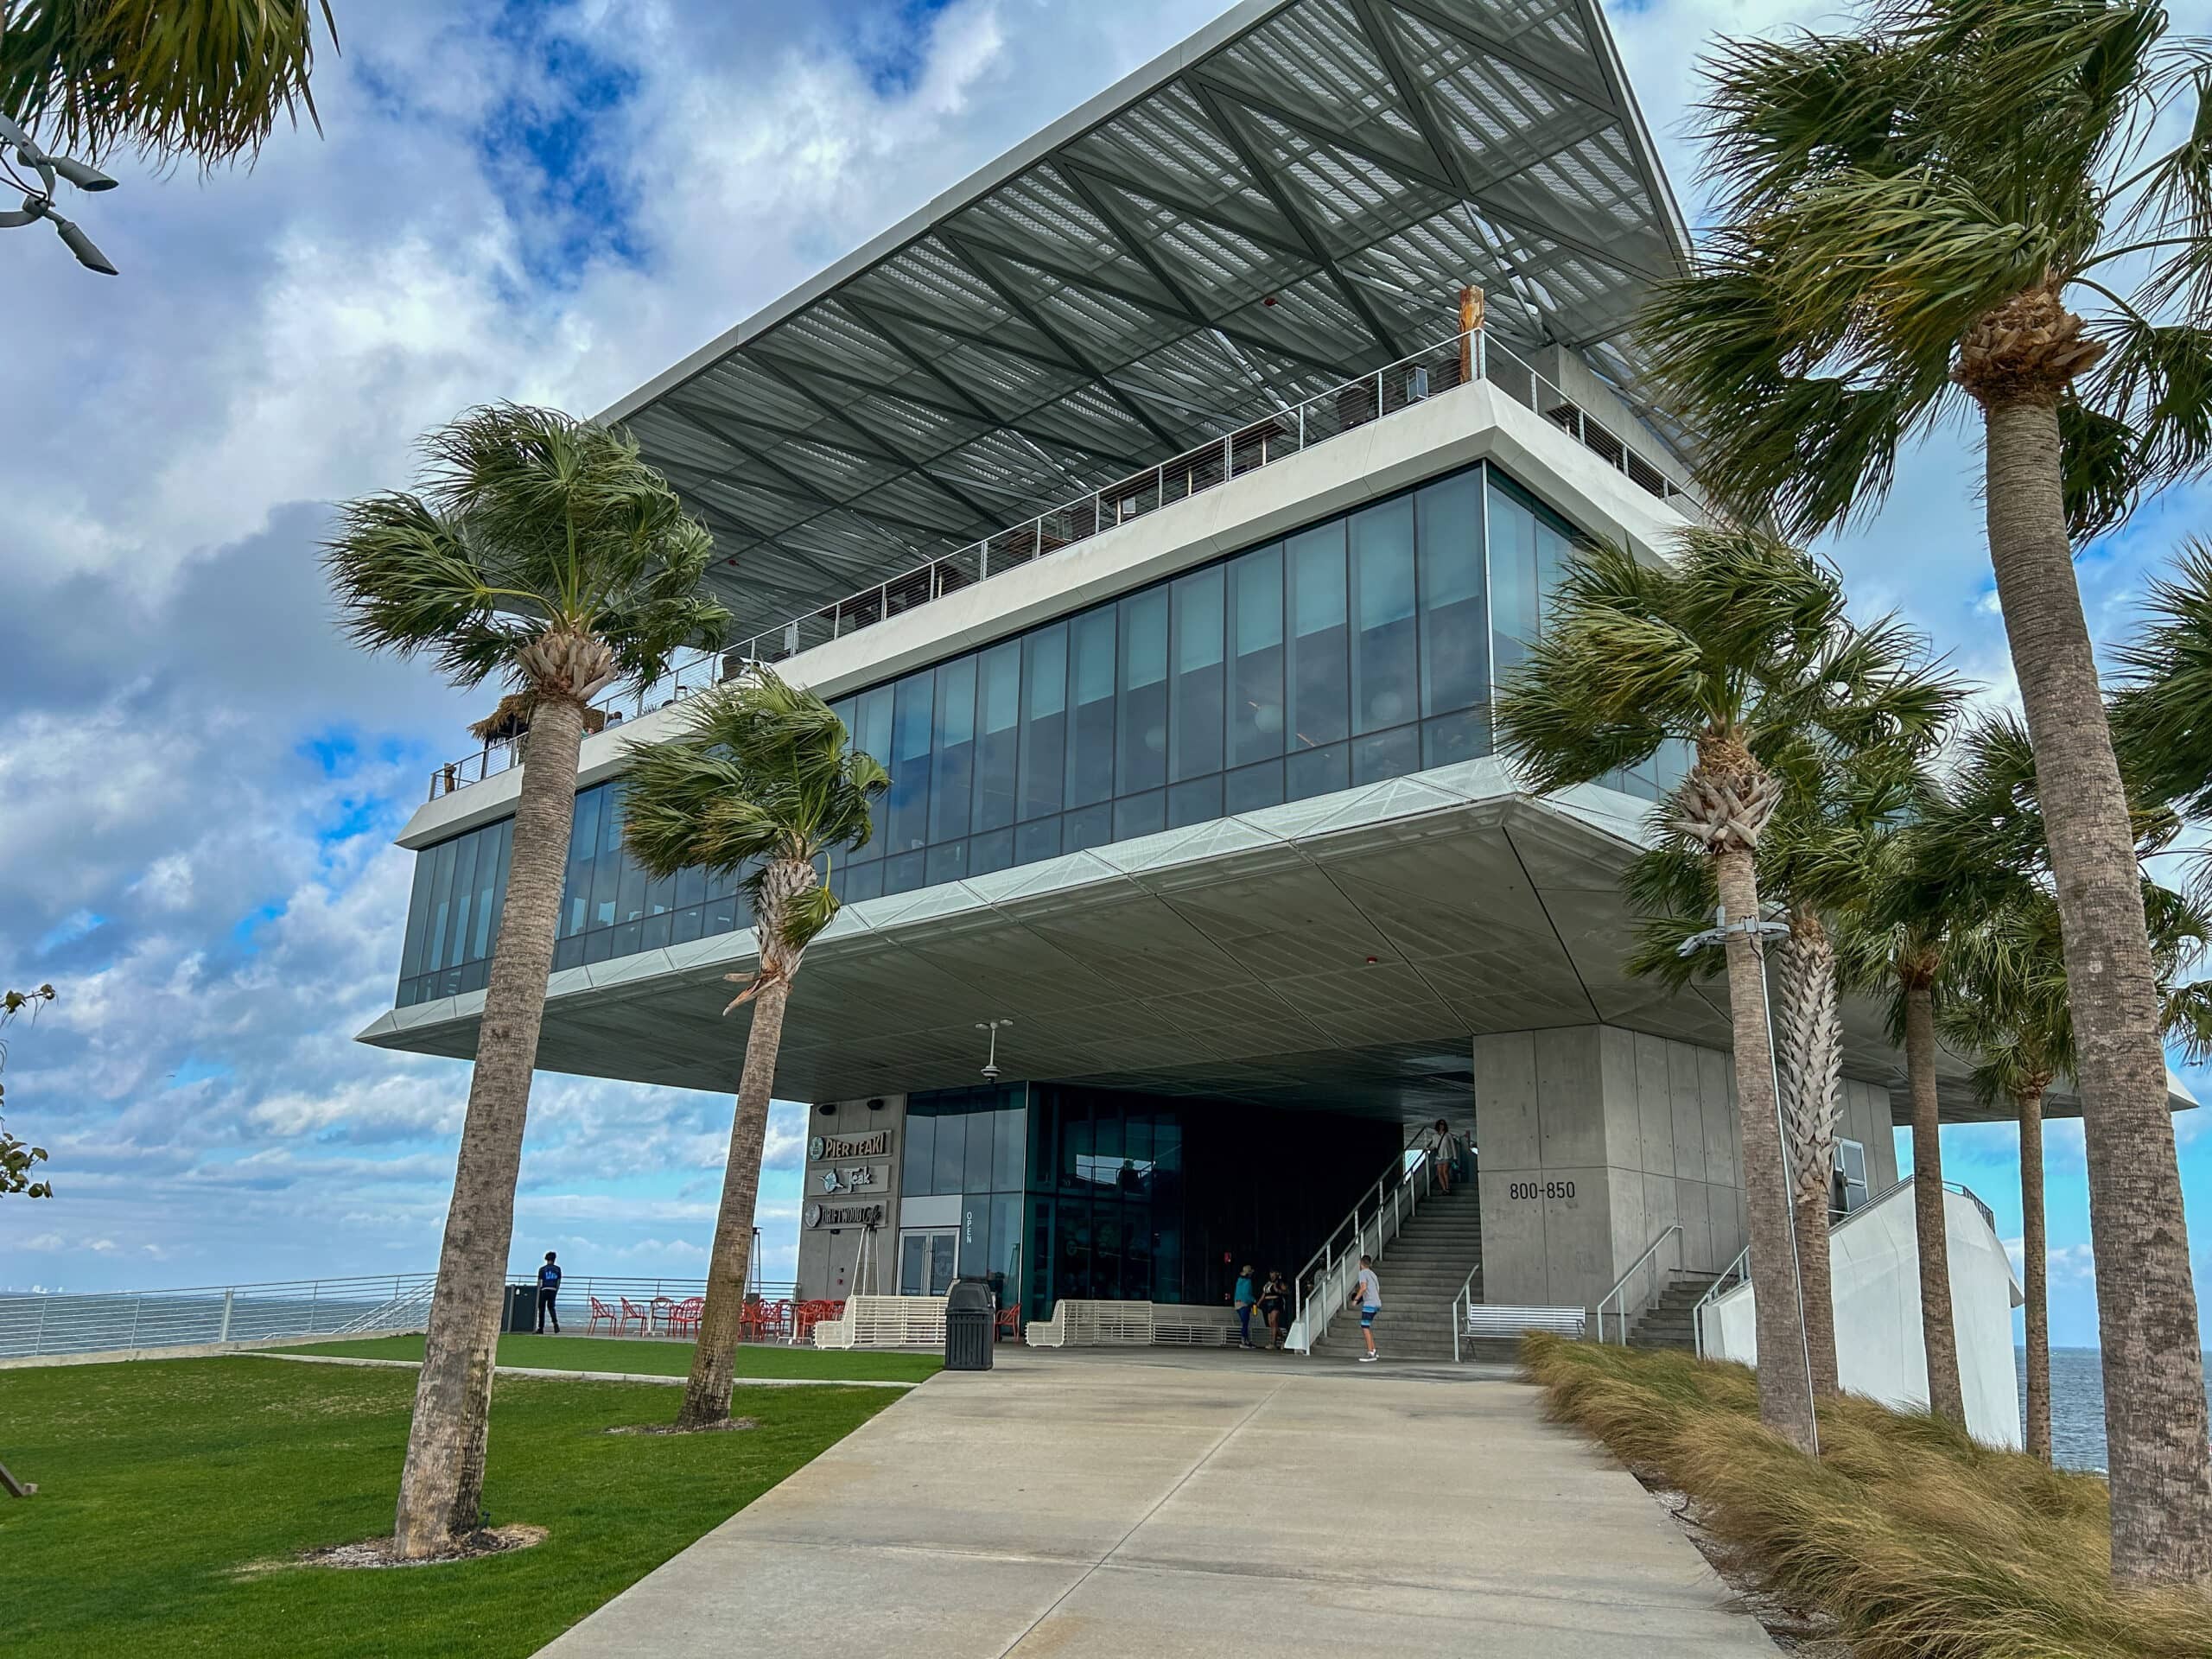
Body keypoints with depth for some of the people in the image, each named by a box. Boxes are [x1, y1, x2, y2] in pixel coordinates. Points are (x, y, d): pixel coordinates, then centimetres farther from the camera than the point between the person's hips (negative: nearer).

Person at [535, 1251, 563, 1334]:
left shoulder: (542, 1269, -2)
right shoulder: (557, 1269, 6)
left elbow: (539, 1282, -2)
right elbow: (559, 1281, 8)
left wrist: (537, 1292, 6)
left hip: (544, 1290, -3)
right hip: (553, 1290, 3)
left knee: (542, 1309, 5)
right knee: (551, 1307, 16)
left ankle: (541, 1328, 6)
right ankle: (555, 1323, -7)